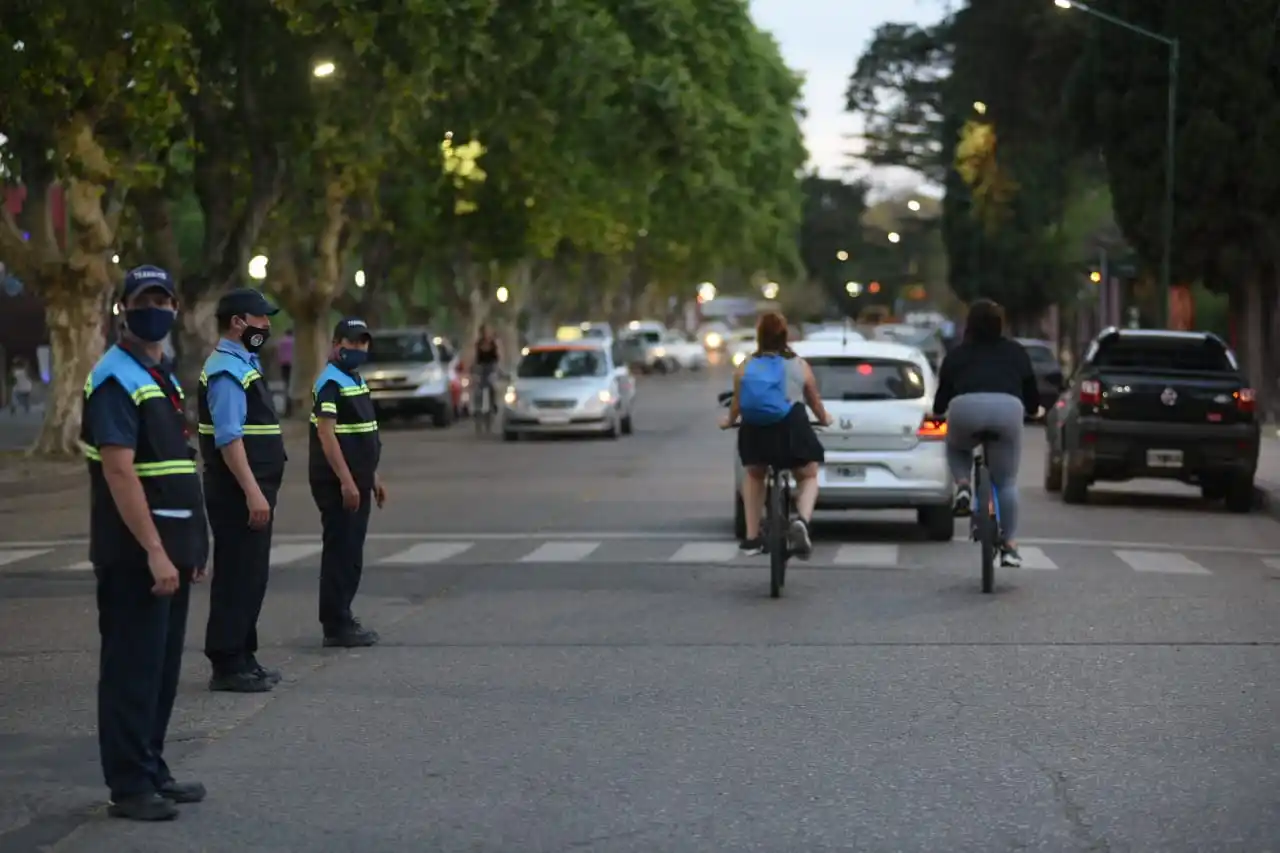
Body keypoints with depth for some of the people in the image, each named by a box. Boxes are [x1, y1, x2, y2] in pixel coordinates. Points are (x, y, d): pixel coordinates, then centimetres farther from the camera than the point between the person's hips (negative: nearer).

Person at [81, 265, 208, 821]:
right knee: (132, 669, -4)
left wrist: (192, 546, 17)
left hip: (170, 548, 9)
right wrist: (154, 552, -24)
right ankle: (129, 787, 2)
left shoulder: (163, 375, 16)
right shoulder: (115, 380, -13)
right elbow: (120, 472, -20)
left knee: (163, 668, 14)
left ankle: (152, 771, 22)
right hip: (134, 552, -9)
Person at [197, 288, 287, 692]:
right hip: (239, 493, -11)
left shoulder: (244, 364, 17)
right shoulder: (227, 371, -16)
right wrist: (252, 492, -27)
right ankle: (228, 665, -2)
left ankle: (242, 658, 23)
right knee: (237, 577, -7)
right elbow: (229, 437, -23)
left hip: (252, 491, 11)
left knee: (250, 576, 15)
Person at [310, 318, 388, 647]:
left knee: (351, 554, 14)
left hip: (356, 482, 10)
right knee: (341, 552, -7)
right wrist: (346, 481, -25)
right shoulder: (330, 383, -13)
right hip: (338, 484, -10)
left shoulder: (356, 380, 17)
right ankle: (336, 626, -3)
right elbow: (326, 435, -21)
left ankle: (342, 619, 21)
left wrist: (372, 476, 23)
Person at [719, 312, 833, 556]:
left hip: (754, 430, 1)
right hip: (791, 428, -1)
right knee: (808, 477, 17)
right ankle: (802, 520, -15)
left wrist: (729, 421, 39)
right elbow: (815, 401, 21)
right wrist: (824, 419, 43)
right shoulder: (800, 366, 10)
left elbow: (737, 403, 17)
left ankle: (752, 538, 23)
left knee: (754, 475, 27)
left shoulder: (745, 367, 10)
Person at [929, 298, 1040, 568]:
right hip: (1008, 408, 0)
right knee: (1006, 481, 11)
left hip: (966, 407, 0)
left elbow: (941, 400, 28)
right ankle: (1009, 545, 7)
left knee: (956, 447, 34)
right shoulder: (1015, 351, 26)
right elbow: (1030, 389, 31)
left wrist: (937, 411, 51)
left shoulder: (956, 354, 25)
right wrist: (1034, 409, 54)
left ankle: (963, 486, 7)